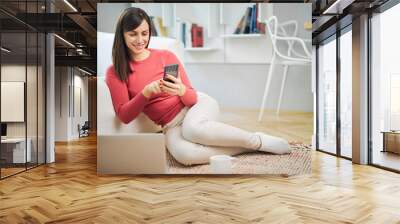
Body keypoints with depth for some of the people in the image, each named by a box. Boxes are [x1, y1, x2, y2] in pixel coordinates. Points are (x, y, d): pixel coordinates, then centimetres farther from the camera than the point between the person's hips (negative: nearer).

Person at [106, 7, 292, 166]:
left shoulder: (166, 56, 1)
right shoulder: (114, 72, 1)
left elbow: (192, 98, -1)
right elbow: (124, 116, -6)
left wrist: (182, 91, -25)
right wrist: (146, 92, -22)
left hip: (197, 105, 0)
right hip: (172, 125, 0)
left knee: (193, 128, -38)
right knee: (184, 154, -36)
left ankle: (258, 140, -18)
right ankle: (246, 147, -19)